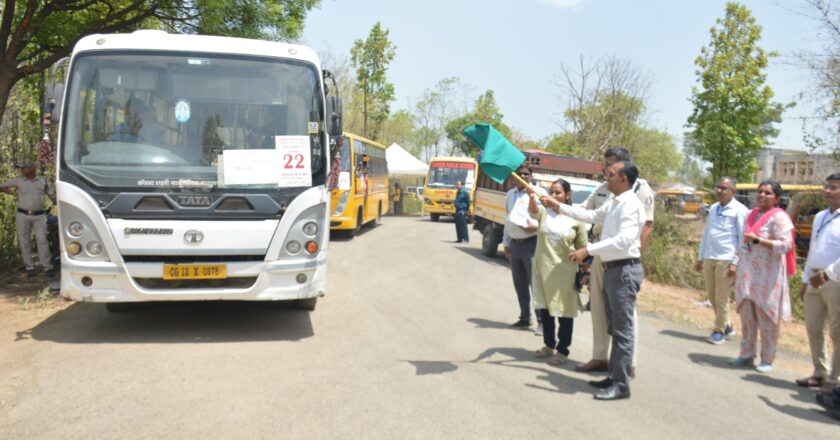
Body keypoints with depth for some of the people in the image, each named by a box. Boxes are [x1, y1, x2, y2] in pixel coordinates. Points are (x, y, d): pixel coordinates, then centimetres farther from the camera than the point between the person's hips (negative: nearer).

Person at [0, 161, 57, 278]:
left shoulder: (43, 180, 5)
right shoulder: (18, 180, 4)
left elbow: (52, 194, 12)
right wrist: (14, 193, 5)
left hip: (39, 216, -1)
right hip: (23, 215, 1)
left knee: (42, 240, -5)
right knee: (25, 241, 2)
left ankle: (47, 267, -3)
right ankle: (29, 267, 9)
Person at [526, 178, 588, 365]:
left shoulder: (575, 219, -3)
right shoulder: (544, 212, 0)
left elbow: (583, 247, 2)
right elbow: (533, 210, -24)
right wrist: (532, 197, -46)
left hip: (564, 271, -3)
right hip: (542, 269, 3)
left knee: (565, 311, 3)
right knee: (544, 308, 16)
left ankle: (562, 350, 17)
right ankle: (549, 345, 34)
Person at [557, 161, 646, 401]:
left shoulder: (631, 205, -16)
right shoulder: (612, 204, 14)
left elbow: (624, 239, -27)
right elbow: (591, 215, 29)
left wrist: (588, 250, -28)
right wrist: (560, 207, 27)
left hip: (625, 270, -10)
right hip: (611, 270, 10)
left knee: (623, 329, -4)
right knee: (614, 328, 16)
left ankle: (621, 384, 2)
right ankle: (614, 376, 27)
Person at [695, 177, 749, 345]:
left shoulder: (739, 210, -6)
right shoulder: (714, 208, 14)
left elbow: (743, 238, -8)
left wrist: (735, 262, -14)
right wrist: (700, 258, 17)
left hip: (726, 260, -7)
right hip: (709, 258, 7)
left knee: (721, 298, 0)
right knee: (711, 296, 12)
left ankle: (719, 330, 13)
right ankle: (727, 326, 27)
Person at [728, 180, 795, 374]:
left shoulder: (779, 217, -8)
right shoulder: (751, 215, 14)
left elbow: (786, 245, -18)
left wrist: (758, 240, -20)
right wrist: (737, 265, 20)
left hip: (767, 276, -7)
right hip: (747, 273, 7)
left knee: (766, 318, 0)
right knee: (746, 316, 11)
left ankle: (767, 360, 9)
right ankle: (746, 355, 20)